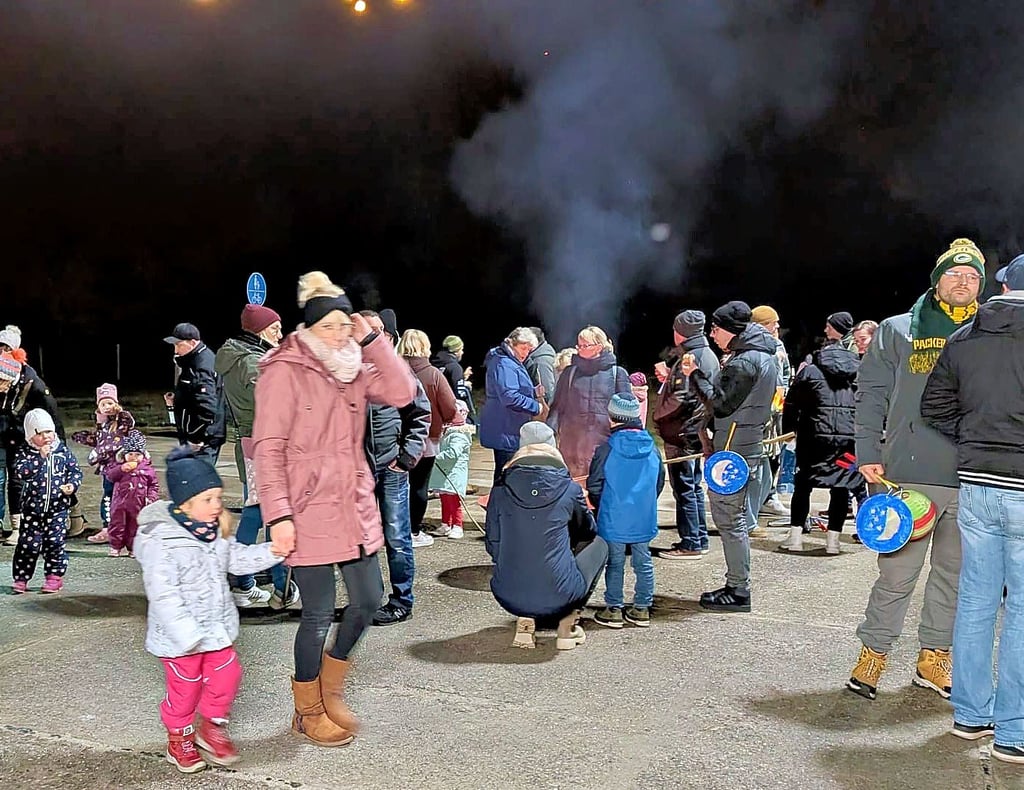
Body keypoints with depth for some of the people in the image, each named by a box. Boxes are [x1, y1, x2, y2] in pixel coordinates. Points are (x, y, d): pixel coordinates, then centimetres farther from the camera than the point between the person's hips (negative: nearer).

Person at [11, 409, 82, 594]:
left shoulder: (63, 451, 2)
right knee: (28, 544, 2)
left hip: (58, 507, 1)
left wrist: (72, 485, -12)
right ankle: (21, 579, 13)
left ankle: (54, 576, 14)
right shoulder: (25, 452, -2)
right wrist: (40, 457, -20)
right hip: (32, 507, 0)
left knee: (54, 542, 2)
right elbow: (20, 472, -17)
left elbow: (75, 471, 7)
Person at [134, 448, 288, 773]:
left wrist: (269, 553, -6)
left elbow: (236, 559, 11)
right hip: (181, 637, -6)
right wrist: (187, 634, -29)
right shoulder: (160, 540, -25)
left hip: (217, 627, 7)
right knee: (184, 687, 10)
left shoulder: (216, 531, -1)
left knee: (227, 674, 11)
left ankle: (212, 727, 36)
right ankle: (179, 738, 35)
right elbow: (163, 594, -26)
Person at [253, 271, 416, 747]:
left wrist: (371, 341, -6)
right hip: (309, 515, -7)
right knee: (319, 614, 2)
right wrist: (278, 514, -21)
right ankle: (307, 714, 24)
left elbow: (402, 392, -3)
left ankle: (330, 688, 36)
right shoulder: (284, 371, -11)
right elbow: (268, 449, -14)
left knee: (368, 600, 12)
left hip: (355, 507, 7)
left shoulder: (354, 368, 9)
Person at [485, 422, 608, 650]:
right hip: (559, 596, -2)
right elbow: (588, 531, 16)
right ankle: (568, 620, 14)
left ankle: (526, 618, 14)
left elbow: (493, 545, 7)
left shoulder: (501, 489, 0)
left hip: (508, 597, 3)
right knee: (599, 544, 24)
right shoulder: (569, 489, -2)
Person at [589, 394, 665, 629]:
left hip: (614, 519, -3)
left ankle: (613, 609, 14)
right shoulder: (653, 450, 0)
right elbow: (659, 483, 10)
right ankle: (642, 609, 20)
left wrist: (601, 508, 11)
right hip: (645, 519, 4)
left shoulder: (606, 450, -13)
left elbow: (594, 486, -7)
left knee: (614, 564, 8)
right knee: (643, 563, 13)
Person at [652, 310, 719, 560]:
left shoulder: (689, 358, -18)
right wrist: (668, 377, 9)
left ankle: (690, 544, 1)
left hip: (682, 432, -10)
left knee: (684, 488, -3)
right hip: (698, 431, 10)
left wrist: (657, 416, -12)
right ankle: (700, 539, 24)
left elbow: (681, 398, -25)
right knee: (694, 486, 16)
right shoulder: (708, 355, 13)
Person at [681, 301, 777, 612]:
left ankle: (738, 591, 2)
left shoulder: (743, 362, -18)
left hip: (733, 450, -10)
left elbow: (721, 403, -19)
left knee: (729, 519, -4)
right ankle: (737, 585, 23)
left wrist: (696, 374, -11)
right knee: (736, 518, 16)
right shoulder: (765, 356, 13)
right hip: (749, 446, 10)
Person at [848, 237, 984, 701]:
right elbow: (871, 394, 5)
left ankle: (934, 660, 24)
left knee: (955, 575, 11)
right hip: (910, 476, -3)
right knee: (897, 572, -1)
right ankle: (872, 656, 12)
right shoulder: (898, 331, 6)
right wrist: (868, 453, -4)